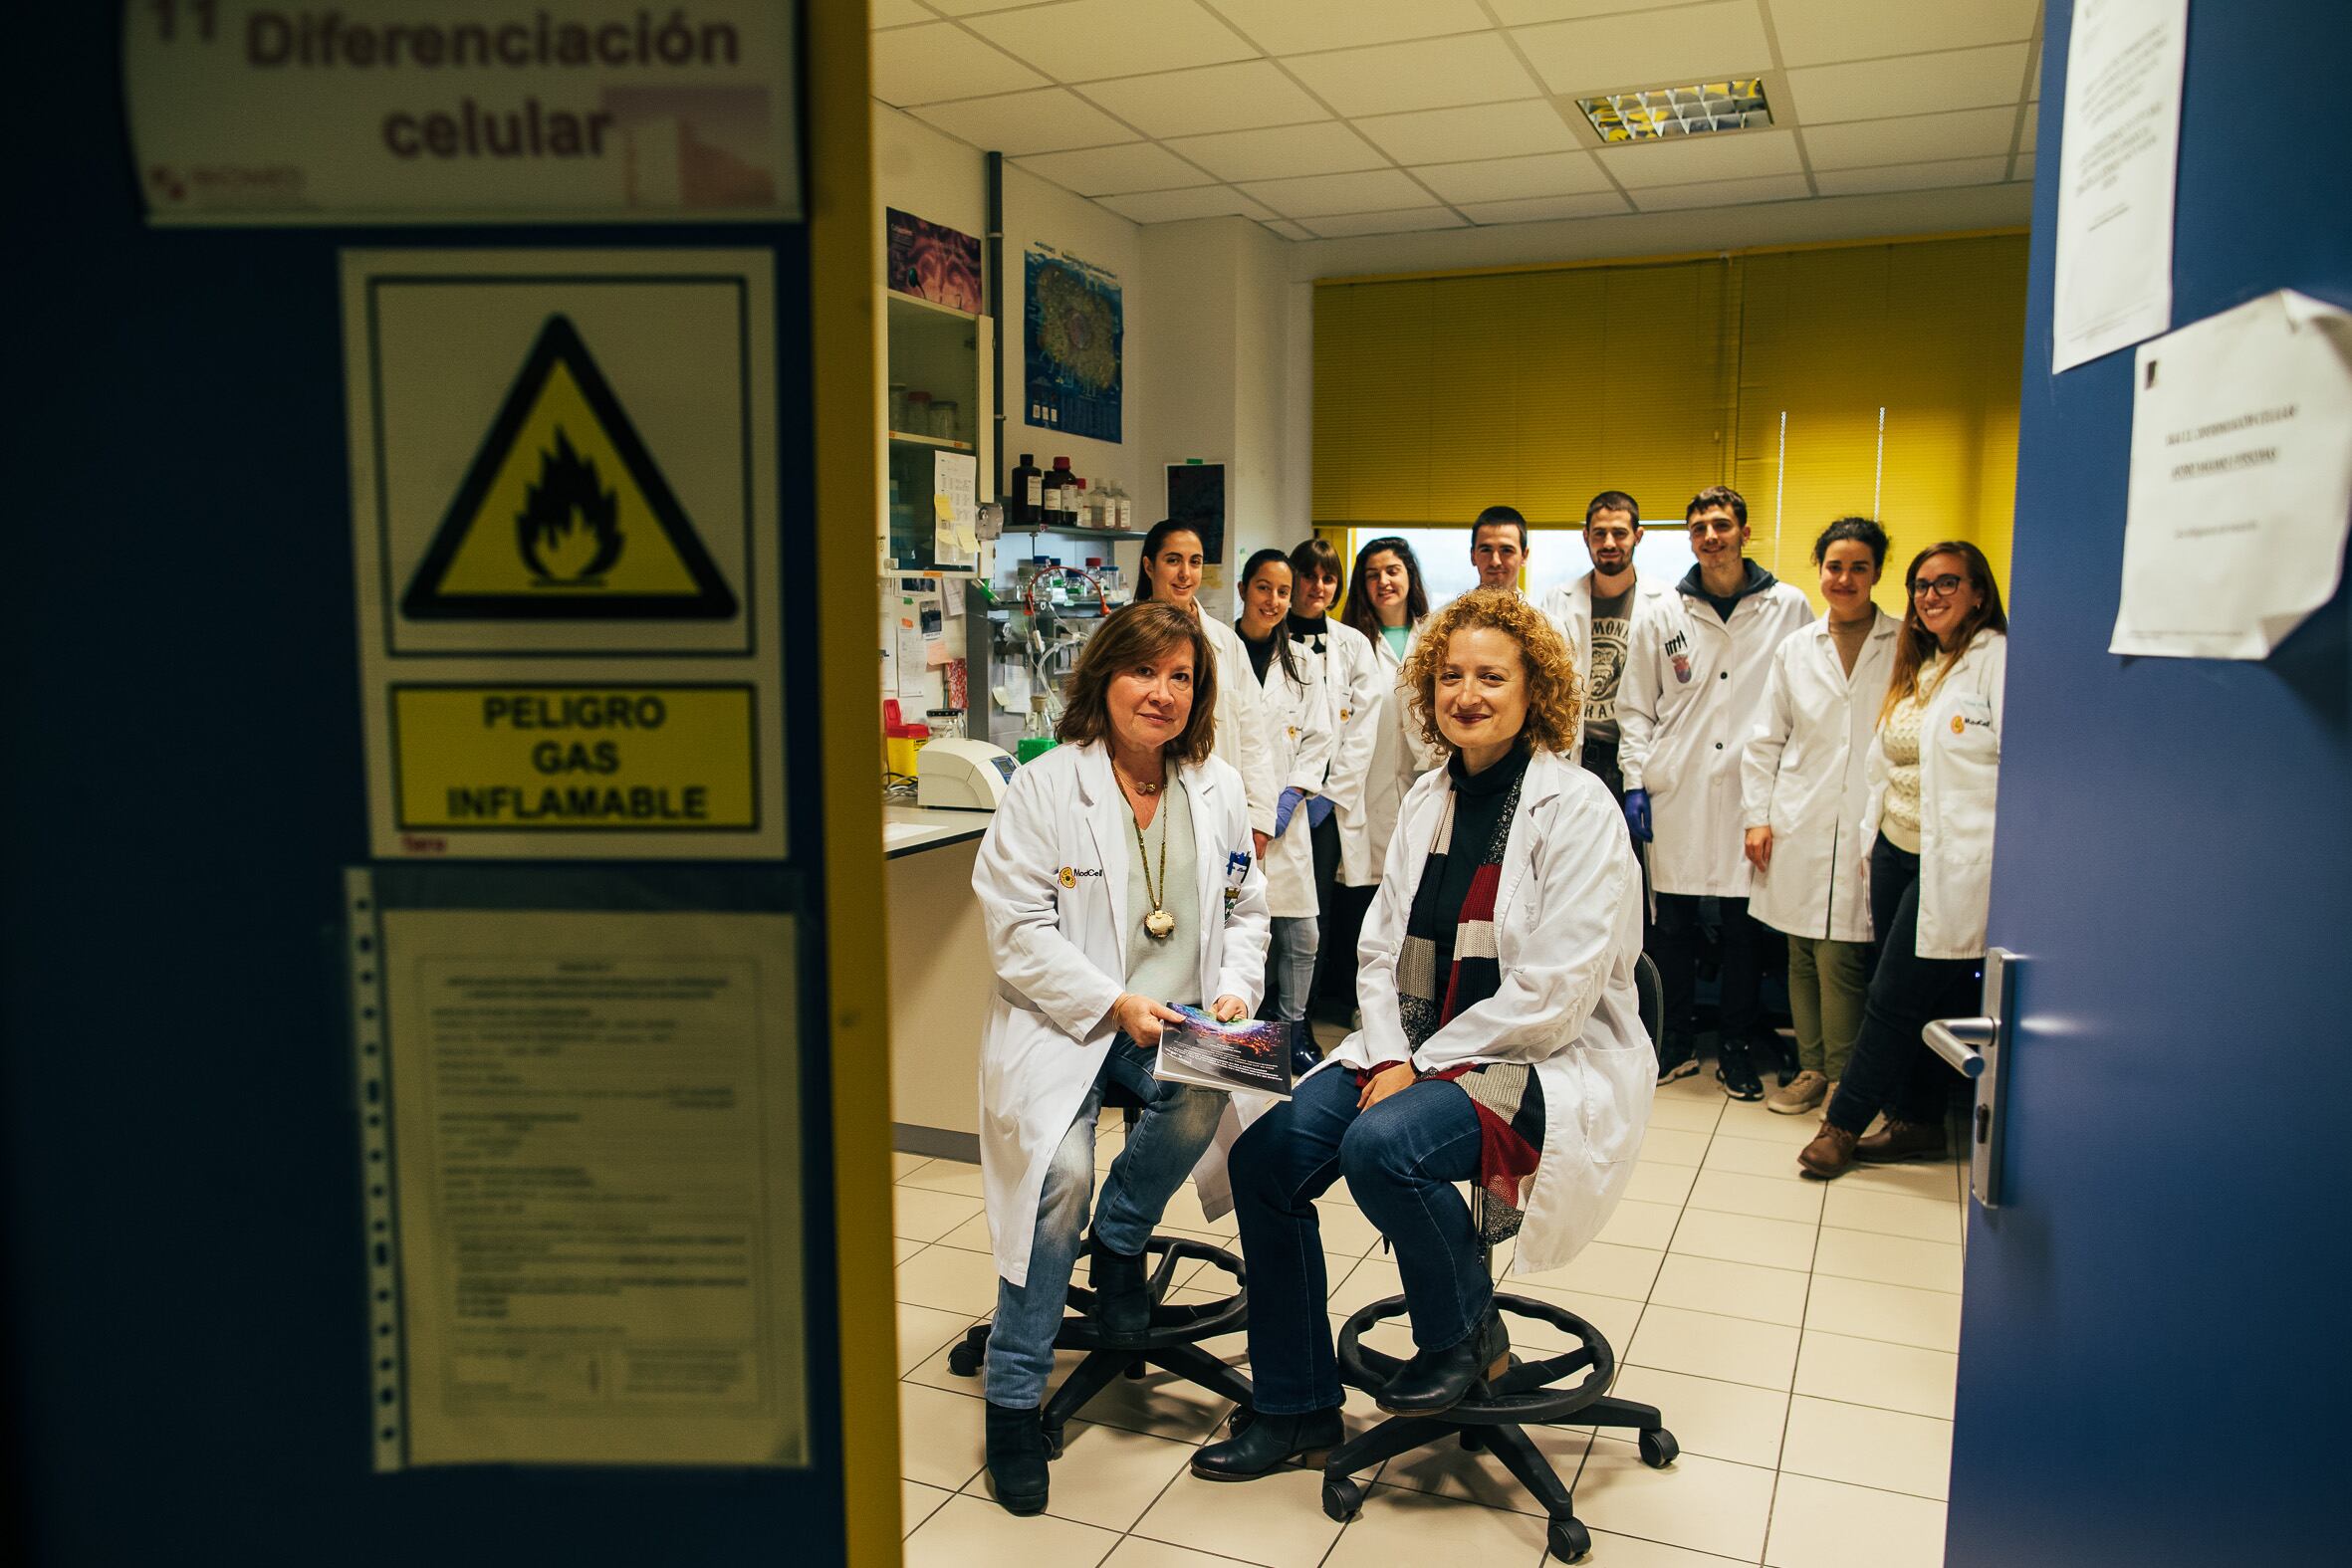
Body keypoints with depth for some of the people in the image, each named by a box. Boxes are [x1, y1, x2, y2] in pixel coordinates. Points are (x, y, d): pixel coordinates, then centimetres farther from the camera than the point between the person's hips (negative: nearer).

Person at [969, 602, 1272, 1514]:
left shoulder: (1217, 787, 10)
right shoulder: (1045, 786, -5)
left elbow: (1245, 907, 17)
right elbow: (1018, 928, -9)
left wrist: (1234, 988, -3)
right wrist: (1115, 1004, -17)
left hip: (1173, 1021, 3)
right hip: (1060, 1018, -3)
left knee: (1200, 1098, -31)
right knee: (1062, 1170, -26)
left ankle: (1120, 1240, 2)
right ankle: (1014, 1397, -6)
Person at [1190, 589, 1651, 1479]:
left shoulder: (1576, 809, -12)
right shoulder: (1429, 800, 9)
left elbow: (1553, 992, -18)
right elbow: (1379, 950, 10)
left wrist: (1423, 1065, -17)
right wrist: (1388, 1055, -8)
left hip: (1546, 1063, -7)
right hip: (1417, 1052, 7)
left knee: (1381, 1145, -33)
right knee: (1263, 1156, -10)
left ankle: (1466, 1337, -1)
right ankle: (1294, 1408, 7)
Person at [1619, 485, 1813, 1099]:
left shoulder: (1789, 608, 4)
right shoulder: (1664, 616, 8)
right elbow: (1635, 707, 10)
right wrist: (1636, 781, 2)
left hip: (1753, 790, -1)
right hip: (1677, 794, 1)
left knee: (1745, 926, 5)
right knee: (1673, 922, 7)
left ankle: (1735, 1048, 19)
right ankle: (1678, 1042, 21)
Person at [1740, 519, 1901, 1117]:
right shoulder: (1795, 650, 11)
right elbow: (1766, 740, 13)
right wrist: (1756, 815, 6)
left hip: (1864, 831, -3)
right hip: (1798, 827, 4)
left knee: (1840, 959, -6)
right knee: (1802, 956, 9)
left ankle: (1842, 1080, 11)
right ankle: (1811, 1069, 23)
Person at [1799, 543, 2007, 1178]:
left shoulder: (1996, 660, -10)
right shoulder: (1917, 667, 16)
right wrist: (1870, 833, 17)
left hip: (1954, 861, -8)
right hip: (1897, 850, 8)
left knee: (1894, 999, -2)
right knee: (1924, 1001, 13)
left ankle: (1842, 1124, 9)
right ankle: (1918, 1124, 24)